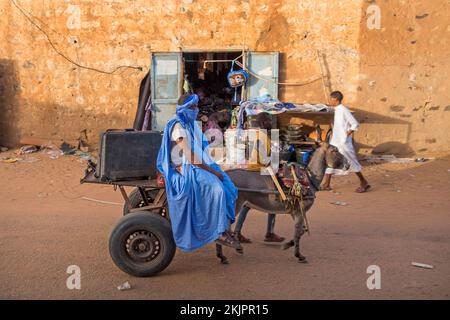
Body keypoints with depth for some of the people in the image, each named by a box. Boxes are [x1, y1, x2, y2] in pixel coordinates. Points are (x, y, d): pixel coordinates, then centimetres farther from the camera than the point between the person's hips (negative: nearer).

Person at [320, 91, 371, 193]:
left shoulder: (344, 111, -17)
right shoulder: (336, 110, 10)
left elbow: (355, 124, -18)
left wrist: (346, 135, -15)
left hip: (343, 143, -9)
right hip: (335, 141, 9)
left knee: (351, 163, -1)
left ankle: (364, 183, 11)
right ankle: (326, 184, 15)